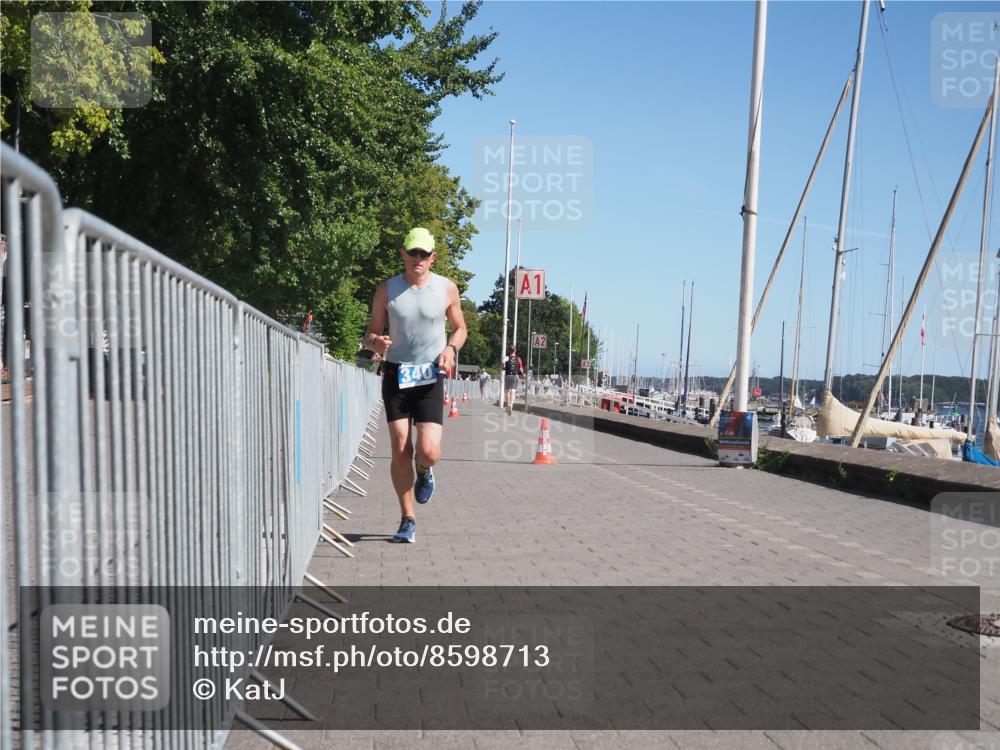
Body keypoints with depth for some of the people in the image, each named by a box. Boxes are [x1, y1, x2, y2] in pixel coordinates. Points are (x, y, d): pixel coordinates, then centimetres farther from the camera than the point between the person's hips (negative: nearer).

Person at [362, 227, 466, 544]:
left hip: (429, 377, 0)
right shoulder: (386, 290, 2)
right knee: (400, 451, -2)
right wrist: (375, 342, -17)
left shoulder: (447, 288, 2)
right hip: (396, 374, 1)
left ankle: (423, 472, 27)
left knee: (429, 451, -13)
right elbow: (370, 334, 8)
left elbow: (460, 328, 15)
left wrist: (451, 348, -7)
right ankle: (408, 520, 14)